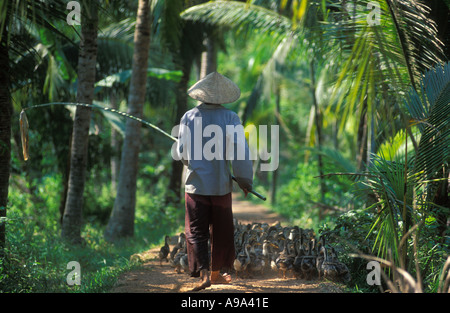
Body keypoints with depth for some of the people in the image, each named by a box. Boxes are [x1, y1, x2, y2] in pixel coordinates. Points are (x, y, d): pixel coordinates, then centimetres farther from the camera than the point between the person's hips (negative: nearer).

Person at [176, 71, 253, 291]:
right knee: (220, 230, 15)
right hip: (221, 184, 0)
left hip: (195, 183, 0)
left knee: (196, 231, 3)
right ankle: (216, 273, 25)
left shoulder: (189, 117, -2)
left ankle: (203, 272, -13)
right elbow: (239, 152, -10)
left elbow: (181, 152, 5)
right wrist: (245, 180, 0)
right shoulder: (230, 118, -7)